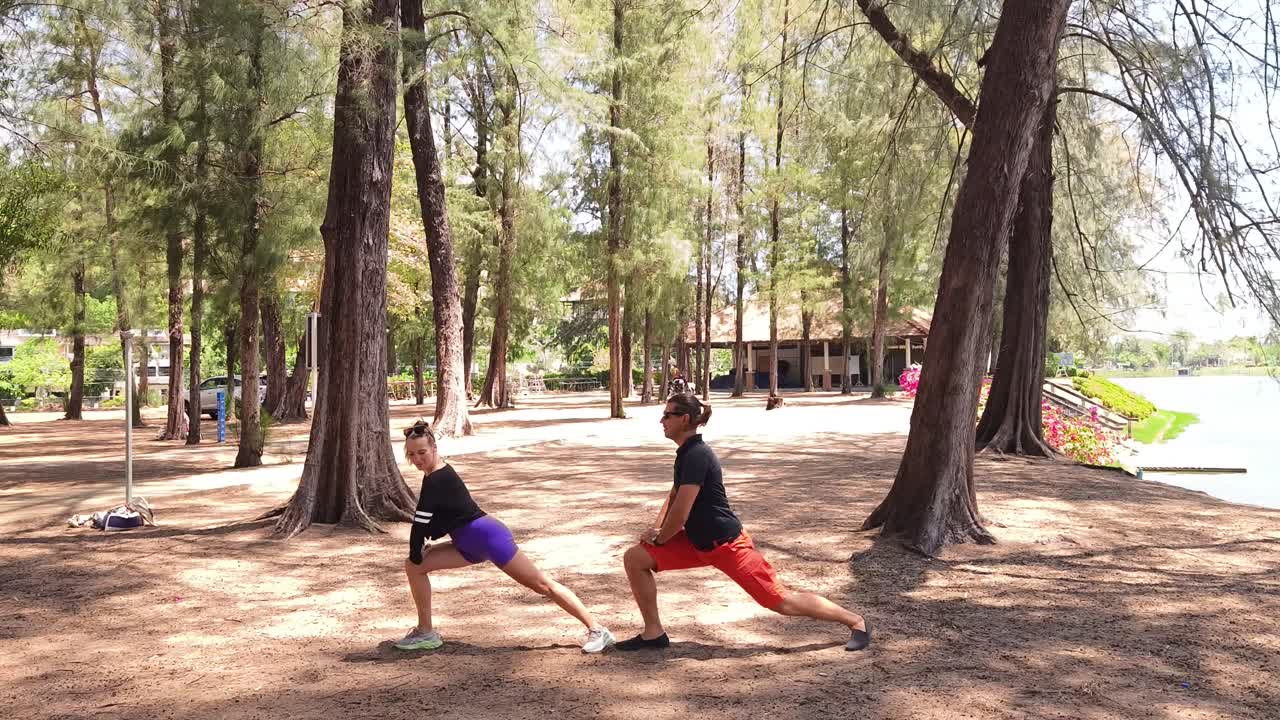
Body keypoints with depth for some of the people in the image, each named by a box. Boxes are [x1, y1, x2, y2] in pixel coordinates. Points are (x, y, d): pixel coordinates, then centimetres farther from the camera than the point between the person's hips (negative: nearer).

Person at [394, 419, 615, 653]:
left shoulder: (437, 480, -19)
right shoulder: (440, 473, 10)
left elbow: (421, 522, -18)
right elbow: (427, 521, 18)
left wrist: (416, 554, -3)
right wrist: (416, 557, 13)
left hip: (488, 537, -10)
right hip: (471, 544, 10)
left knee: (541, 584, -6)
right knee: (414, 566, 5)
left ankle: (597, 630, -1)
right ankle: (425, 633, 13)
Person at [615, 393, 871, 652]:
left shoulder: (697, 456, -23)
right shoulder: (686, 453, 8)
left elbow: (680, 515, -24)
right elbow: (673, 497, 22)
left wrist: (659, 537, -5)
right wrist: (657, 529, 6)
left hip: (727, 544, -9)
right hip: (698, 542, 9)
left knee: (782, 602, -4)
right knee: (635, 558, 1)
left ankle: (855, 621, 13)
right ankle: (653, 633, 11)